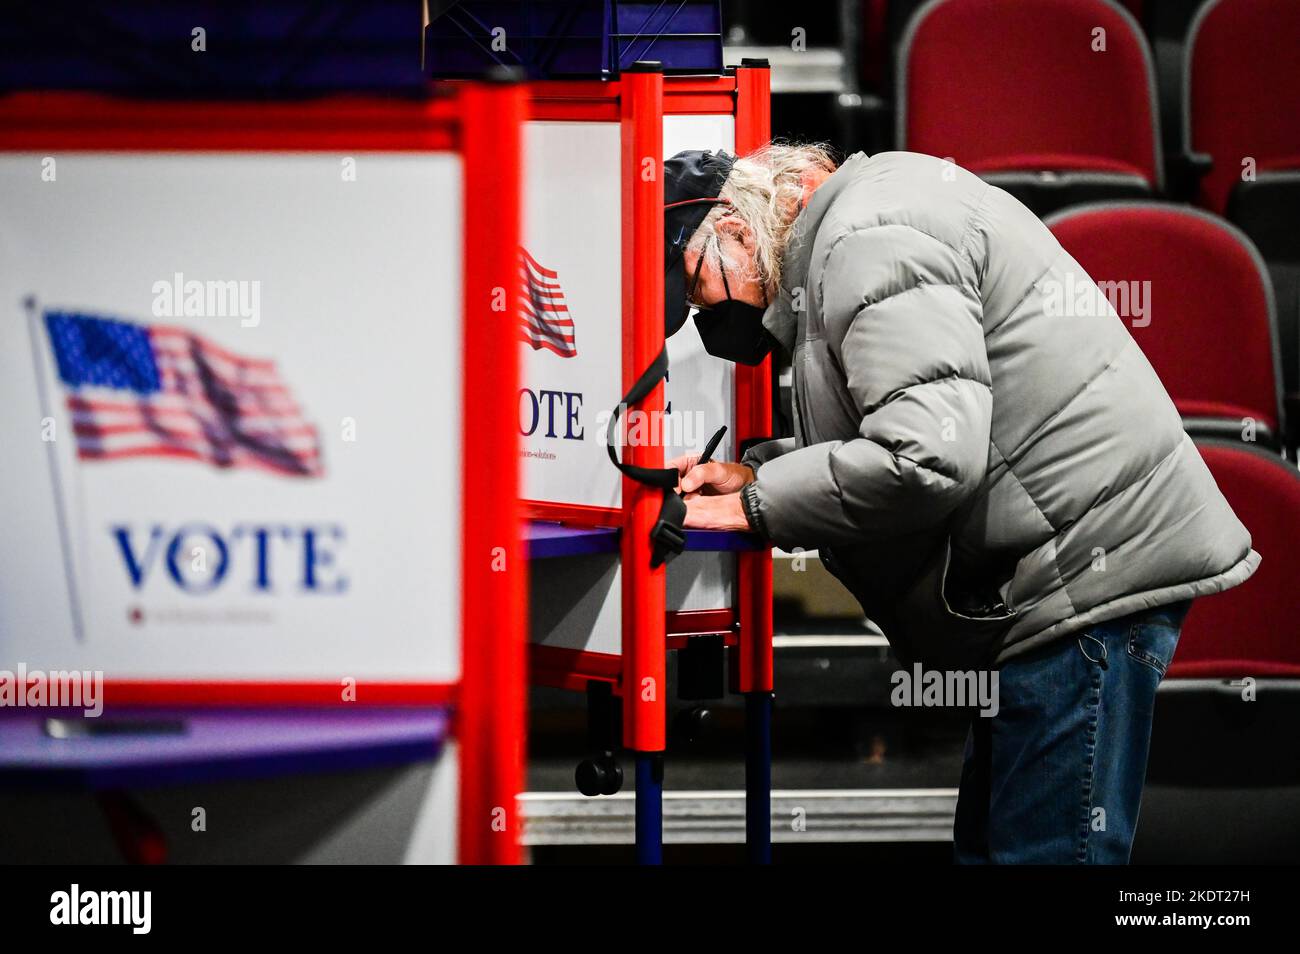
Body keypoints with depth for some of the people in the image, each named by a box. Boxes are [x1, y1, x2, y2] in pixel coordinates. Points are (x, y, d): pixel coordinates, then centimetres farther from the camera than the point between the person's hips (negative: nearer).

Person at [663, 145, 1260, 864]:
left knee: (1042, 849, -8)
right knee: (986, 838, 16)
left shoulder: (869, 237, -16)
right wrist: (755, 469, 13)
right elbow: (891, 423, 26)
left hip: (1090, 570, -11)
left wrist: (756, 509, -15)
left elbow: (927, 457, -27)